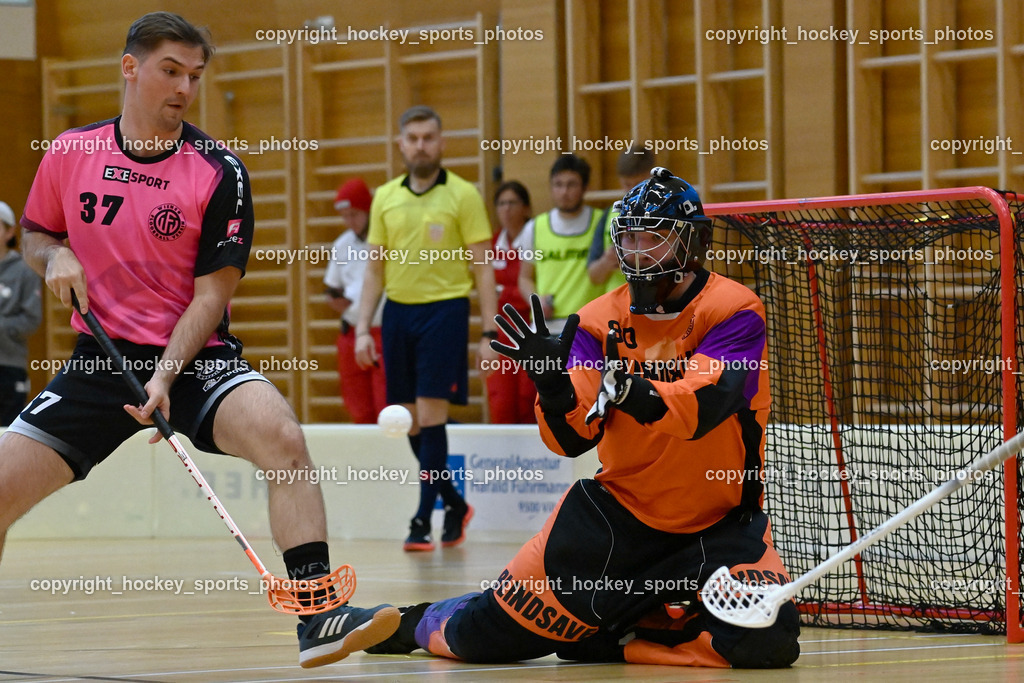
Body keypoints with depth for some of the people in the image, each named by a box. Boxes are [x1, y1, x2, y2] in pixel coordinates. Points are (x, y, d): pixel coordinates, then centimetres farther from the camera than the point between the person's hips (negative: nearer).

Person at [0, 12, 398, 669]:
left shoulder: (219, 171, -7)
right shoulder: (71, 153, 2)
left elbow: (213, 292, -8)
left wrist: (166, 373, -22)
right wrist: (55, 257, -6)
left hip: (194, 356, -3)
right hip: (102, 359, 3)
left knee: (280, 432, -31)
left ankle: (317, 615, -32)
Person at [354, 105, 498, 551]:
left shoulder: (462, 195, -2)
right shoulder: (385, 197, 10)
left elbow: (483, 268, -3)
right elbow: (375, 269, 14)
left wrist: (489, 334, -9)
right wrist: (362, 329, 6)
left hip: (444, 309, -4)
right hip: (397, 311, 4)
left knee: (430, 415, -10)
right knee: (410, 422, 6)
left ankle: (423, 519, -6)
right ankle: (454, 503, 24)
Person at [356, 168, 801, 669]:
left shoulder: (735, 311, -11)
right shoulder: (600, 320, 0)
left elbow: (700, 408, -28)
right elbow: (571, 438, -10)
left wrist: (629, 390, -44)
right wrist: (553, 386, -30)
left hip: (720, 521, -2)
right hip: (617, 509, 2)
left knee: (767, 640, -27)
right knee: (488, 635, -4)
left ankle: (613, 637, -2)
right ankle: (415, 623, 33)